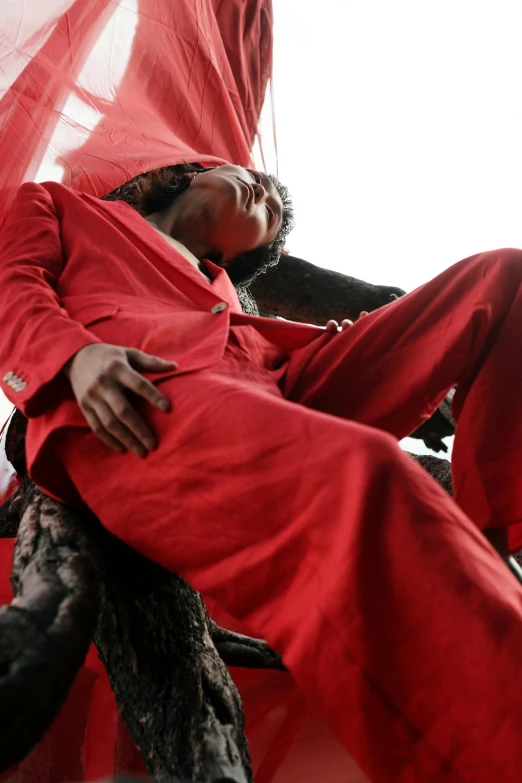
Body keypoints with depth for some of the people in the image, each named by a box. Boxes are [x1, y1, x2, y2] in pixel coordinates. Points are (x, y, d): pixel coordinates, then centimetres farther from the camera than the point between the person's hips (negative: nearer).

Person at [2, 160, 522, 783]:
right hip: (134, 413, -6)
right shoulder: (57, 208, 32)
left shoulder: (217, 284, 41)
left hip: (279, 401, 6)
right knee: (357, 473, -39)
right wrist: (74, 355, -10)